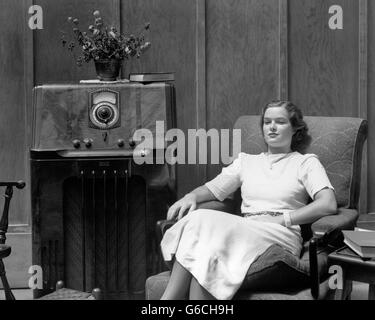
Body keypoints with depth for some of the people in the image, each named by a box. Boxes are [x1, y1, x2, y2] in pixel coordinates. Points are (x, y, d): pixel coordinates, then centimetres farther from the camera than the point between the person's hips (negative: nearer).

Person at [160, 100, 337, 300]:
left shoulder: (306, 162, 14)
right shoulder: (247, 161, 28)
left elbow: (329, 205, -2)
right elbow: (212, 189, 23)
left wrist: (283, 219, -10)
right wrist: (191, 196, -2)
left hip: (282, 238, -4)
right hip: (245, 231, 4)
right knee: (197, 219, -30)